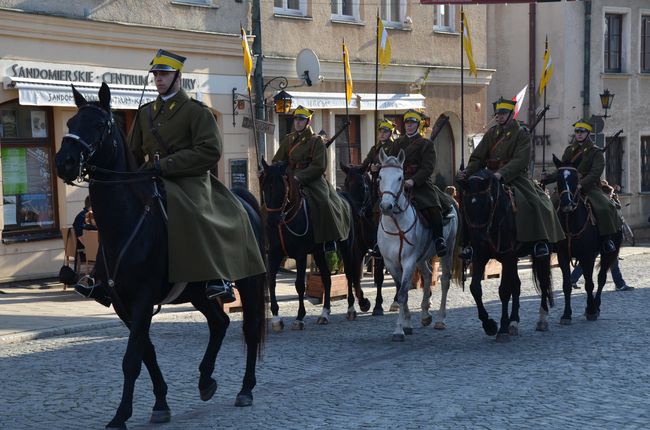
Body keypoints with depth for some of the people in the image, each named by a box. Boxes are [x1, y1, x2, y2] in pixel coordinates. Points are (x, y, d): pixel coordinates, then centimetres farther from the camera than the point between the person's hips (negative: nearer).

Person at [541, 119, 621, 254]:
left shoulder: (595, 152, 2)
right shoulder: (569, 150, 18)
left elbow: (596, 172, -11)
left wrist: (581, 184, -26)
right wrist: (548, 177, -1)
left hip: (590, 186, -4)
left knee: (604, 207, -29)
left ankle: (607, 239, -16)